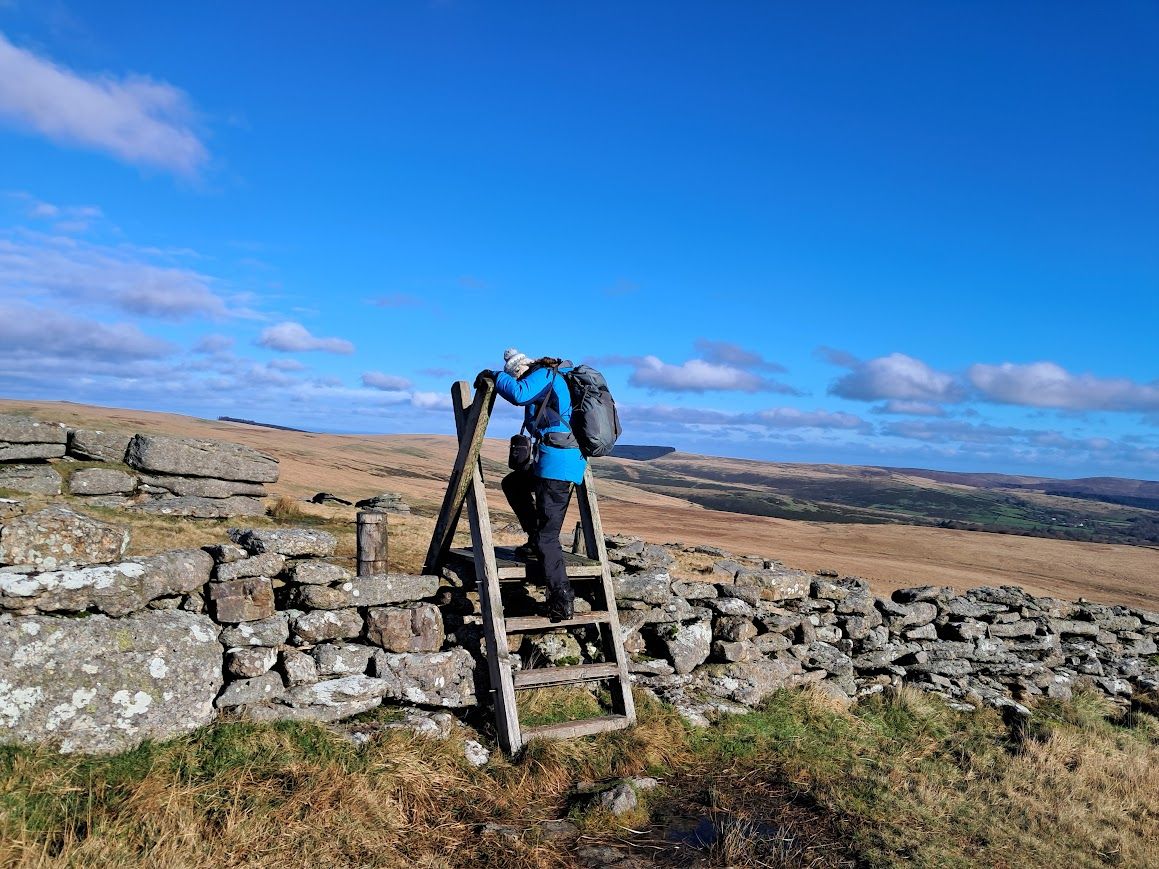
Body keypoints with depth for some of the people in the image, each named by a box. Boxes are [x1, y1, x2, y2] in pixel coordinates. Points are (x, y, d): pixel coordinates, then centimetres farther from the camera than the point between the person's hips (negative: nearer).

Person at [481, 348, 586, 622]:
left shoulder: (544, 374, -7)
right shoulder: (558, 375, 21)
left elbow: (518, 394, -23)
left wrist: (497, 377, -6)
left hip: (556, 460, -10)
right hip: (572, 458, 10)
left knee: (548, 536, -7)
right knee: (512, 484, 28)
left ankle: (563, 601, -6)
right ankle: (535, 541, 21)